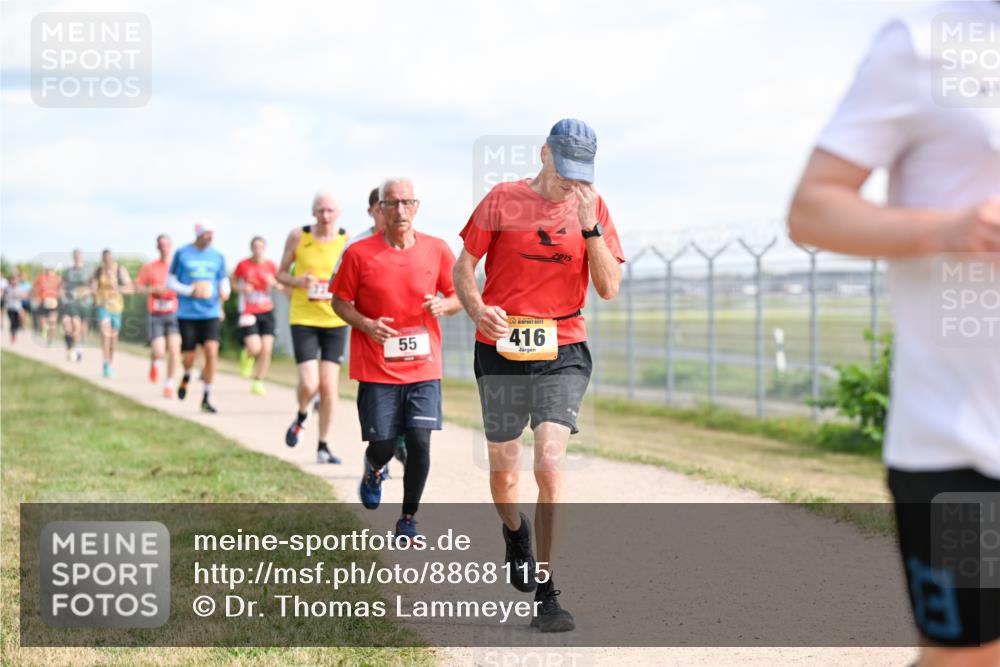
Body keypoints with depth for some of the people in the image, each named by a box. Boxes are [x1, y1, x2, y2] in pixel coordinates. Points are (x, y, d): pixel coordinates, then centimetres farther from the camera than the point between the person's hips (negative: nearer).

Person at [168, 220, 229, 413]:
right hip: (187, 314, -2)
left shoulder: (217, 256, 8)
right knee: (188, 357, 0)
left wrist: (224, 291, -8)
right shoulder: (182, 254, 0)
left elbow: (223, 280, 15)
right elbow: (170, 282, 2)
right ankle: (187, 376, 38)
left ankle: (206, 399, -3)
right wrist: (191, 291, -13)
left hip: (211, 313, 2)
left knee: (211, 352, -13)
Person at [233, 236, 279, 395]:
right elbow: (233, 283, 8)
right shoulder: (243, 265, -5)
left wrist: (273, 282, -9)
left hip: (267, 312, 3)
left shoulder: (270, 265, 2)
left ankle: (258, 382, 13)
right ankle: (246, 355, 21)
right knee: (255, 348, -17)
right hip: (248, 312, -3)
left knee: (266, 349, -3)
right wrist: (241, 288, -12)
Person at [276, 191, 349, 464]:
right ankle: (301, 417, 23)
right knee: (309, 383, -12)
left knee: (329, 385, 0)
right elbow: (281, 273, 7)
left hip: (335, 320, 1)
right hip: (303, 319, -1)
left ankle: (323, 446, 12)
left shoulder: (349, 242, -2)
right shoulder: (298, 237, -2)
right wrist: (298, 281, -14)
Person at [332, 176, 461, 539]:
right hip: (376, 369, -1)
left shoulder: (437, 250, 0)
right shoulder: (359, 254, -5)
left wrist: (444, 305, -12)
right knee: (383, 447, 1)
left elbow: (458, 295, 12)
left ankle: (408, 520, 10)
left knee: (419, 443, -7)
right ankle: (373, 470, 40)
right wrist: (366, 324, -15)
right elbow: (340, 301, 4)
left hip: (423, 365, 1)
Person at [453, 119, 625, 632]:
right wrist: (478, 309, -17)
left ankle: (545, 594, -10)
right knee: (503, 474, 10)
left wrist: (589, 227, -15)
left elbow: (609, 288, -3)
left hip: (563, 354, 0)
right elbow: (463, 268, 3)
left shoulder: (593, 208, 3)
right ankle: (515, 533, 46)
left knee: (550, 464, -16)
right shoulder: (502, 199, -1)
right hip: (501, 350, 1)